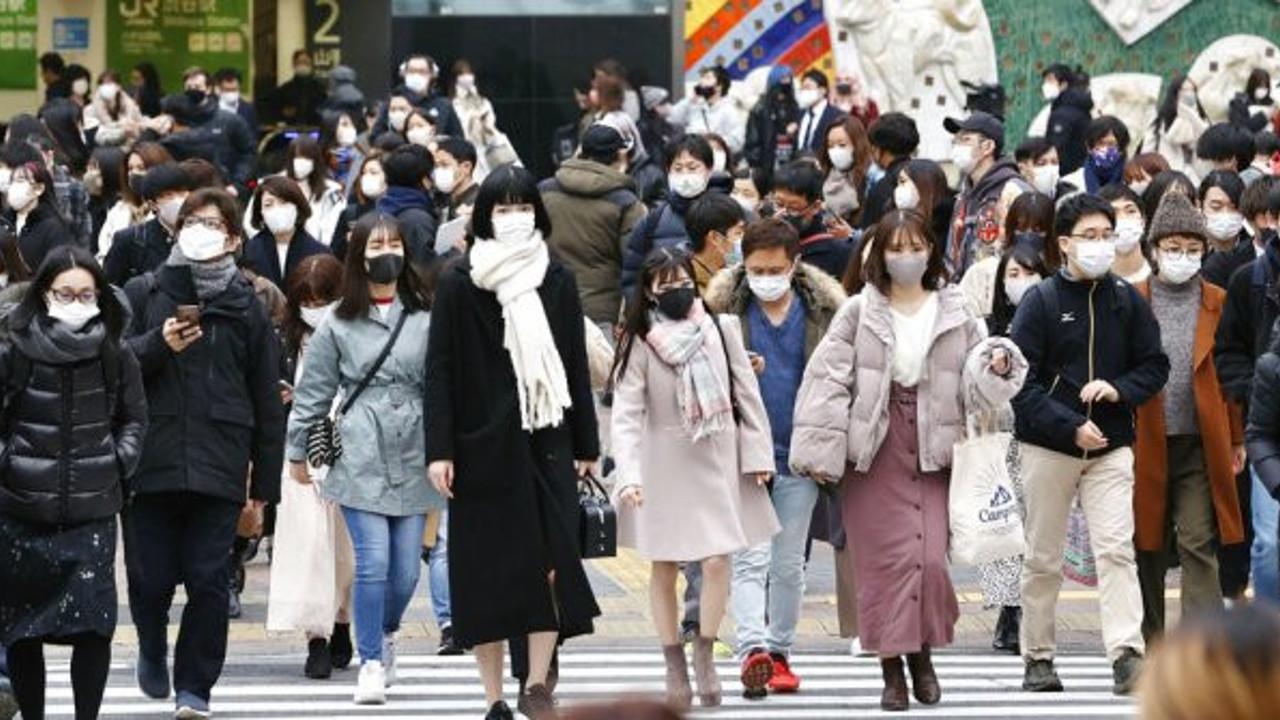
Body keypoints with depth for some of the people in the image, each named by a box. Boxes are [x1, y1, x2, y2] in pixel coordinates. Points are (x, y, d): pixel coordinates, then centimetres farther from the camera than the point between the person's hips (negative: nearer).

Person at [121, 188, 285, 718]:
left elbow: (267, 402, 12)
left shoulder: (246, 307, 11)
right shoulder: (143, 295, 9)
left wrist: (265, 482, 9)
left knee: (209, 580, -4)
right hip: (150, 464, 0)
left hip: (218, 469, 0)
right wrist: (158, 345, -16)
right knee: (150, 576, -1)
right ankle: (152, 648, 30)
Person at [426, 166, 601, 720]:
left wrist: (585, 444, 8)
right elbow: (440, 368, -3)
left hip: (546, 442, 2)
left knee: (551, 558, -8)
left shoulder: (556, 280, 7)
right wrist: (439, 450, -10)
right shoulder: (459, 283, -1)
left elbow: (575, 364, 10)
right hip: (483, 445, -2)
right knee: (486, 570, 1)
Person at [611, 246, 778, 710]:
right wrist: (629, 475, -24)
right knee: (663, 567, 6)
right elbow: (626, 414, -13)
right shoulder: (639, 343, -7)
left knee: (717, 561, -8)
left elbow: (746, 393, 4)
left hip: (715, 460, 1)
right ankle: (674, 665, 17)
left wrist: (758, 454, 3)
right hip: (663, 465, -1)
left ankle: (705, 654, 11)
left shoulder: (721, 329, -2)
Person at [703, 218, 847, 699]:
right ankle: (754, 650, -22)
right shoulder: (724, 308, -1)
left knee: (789, 562, 10)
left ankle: (780, 653, 20)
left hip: (799, 457, 2)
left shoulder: (823, 311, 2)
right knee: (750, 559, -11)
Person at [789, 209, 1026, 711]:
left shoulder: (954, 314, 10)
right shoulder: (859, 313, 3)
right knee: (884, 559, -3)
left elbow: (974, 385, 11)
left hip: (930, 452, 1)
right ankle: (892, 669, 5)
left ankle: (923, 654, 13)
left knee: (930, 557, -9)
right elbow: (827, 381, -2)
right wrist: (821, 448, -10)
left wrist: (995, 366, -12)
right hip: (874, 453, -1)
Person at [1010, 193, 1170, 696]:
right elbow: (1021, 381, -8)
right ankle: (1038, 658, 17)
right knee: (1043, 558, 7)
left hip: (1112, 446, 1)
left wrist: (1118, 390, -11)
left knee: (1116, 549, -12)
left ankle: (1126, 654, -19)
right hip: (1048, 446, -1)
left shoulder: (1127, 301, 4)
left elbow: (1155, 366, 9)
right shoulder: (1041, 301, -4)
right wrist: (1071, 427, -17)